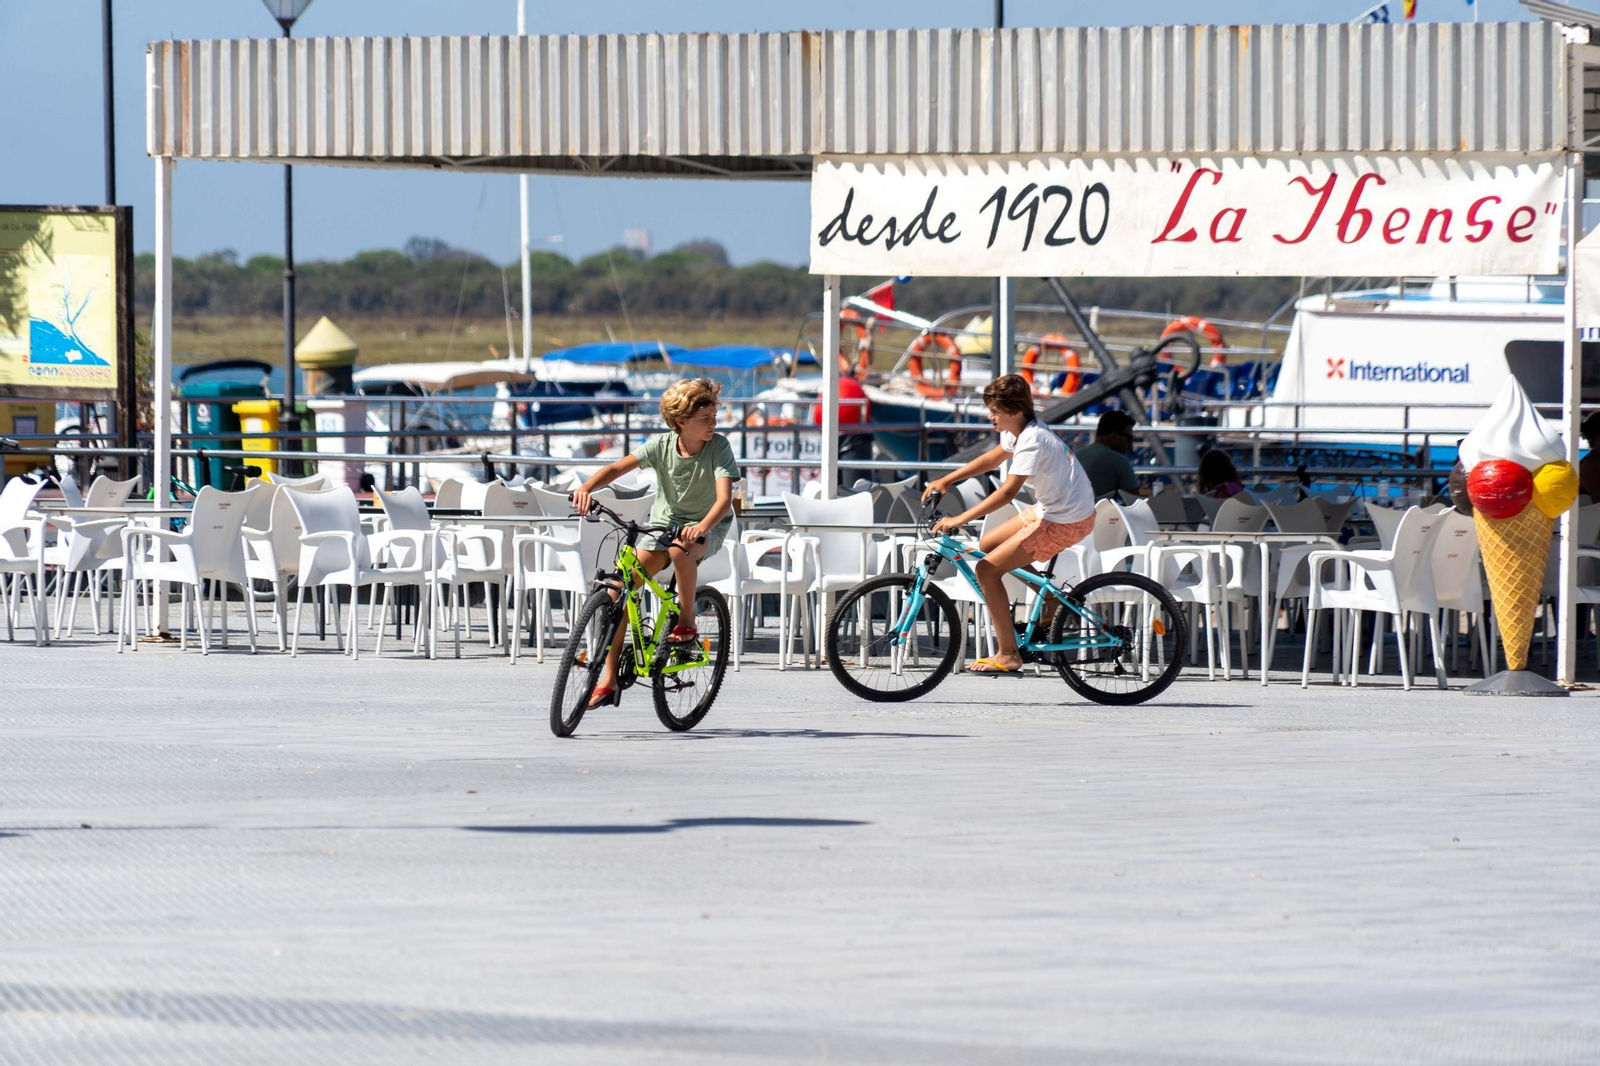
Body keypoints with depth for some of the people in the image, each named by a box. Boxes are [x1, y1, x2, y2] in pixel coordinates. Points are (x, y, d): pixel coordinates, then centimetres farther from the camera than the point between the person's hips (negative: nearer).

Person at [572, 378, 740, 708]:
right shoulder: (662, 445, -10)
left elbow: (724, 497, -28)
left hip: (707, 527, -3)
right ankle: (608, 678, -5)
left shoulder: (718, 447, -17)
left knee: (680, 550, -40)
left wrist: (701, 528, -48)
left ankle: (687, 623, -17)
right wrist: (587, 488, -35)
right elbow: (618, 468, -15)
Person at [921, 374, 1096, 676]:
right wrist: (945, 481, 20)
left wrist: (959, 520, -31)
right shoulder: (1017, 432, 6)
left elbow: (1007, 492, -31)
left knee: (987, 569, -11)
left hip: (1066, 523, -10)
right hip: (1050, 509, 10)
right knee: (985, 547, 17)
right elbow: (991, 459, 25)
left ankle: (1008, 655, -8)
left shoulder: (1032, 441, -23)